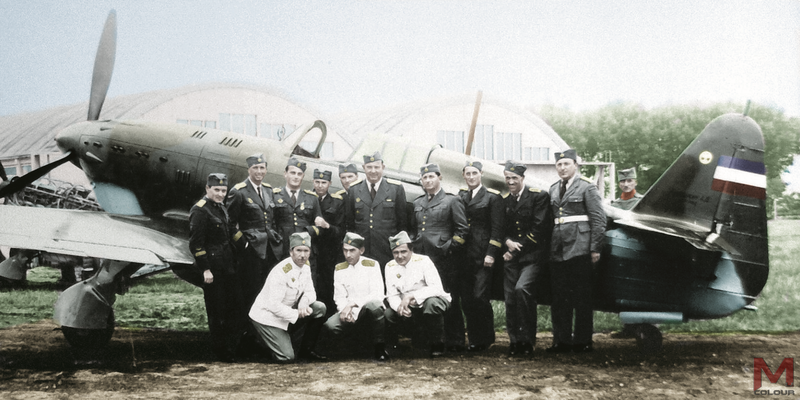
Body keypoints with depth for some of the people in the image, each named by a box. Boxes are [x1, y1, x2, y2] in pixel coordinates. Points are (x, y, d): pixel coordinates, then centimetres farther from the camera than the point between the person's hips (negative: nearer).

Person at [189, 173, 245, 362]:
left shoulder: (221, 208, 14)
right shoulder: (199, 211, -14)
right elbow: (196, 243, -17)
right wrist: (205, 270, -19)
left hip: (228, 267, 8)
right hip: (213, 269, -8)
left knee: (236, 305, 11)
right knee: (217, 311, 1)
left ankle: (235, 345, 24)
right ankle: (221, 351, 12)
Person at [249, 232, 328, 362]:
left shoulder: (305, 266, -1)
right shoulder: (281, 271, -27)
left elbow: (310, 292, 4)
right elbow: (274, 305, -28)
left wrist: (304, 304, -18)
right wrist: (297, 314, -23)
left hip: (287, 312, 8)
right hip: (267, 317, -8)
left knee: (320, 308, -8)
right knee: (286, 356, -16)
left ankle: (307, 350, 5)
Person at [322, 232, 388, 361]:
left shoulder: (371, 265, -5)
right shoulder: (339, 269, 6)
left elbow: (377, 294, -14)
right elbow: (339, 297, 4)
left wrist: (352, 304, -23)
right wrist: (345, 310, -20)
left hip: (371, 311, -2)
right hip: (350, 312, 2)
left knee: (373, 304, -39)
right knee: (330, 325, -28)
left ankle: (380, 346, -19)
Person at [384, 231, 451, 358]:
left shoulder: (423, 261, -15)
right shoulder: (390, 266, -1)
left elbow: (437, 288, -25)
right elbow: (392, 295, -2)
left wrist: (411, 296, -35)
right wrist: (399, 307, -26)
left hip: (432, 300, -4)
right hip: (411, 309, 4)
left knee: (432, 303, -38)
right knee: (386, 314, -19)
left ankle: (437, 346, -16)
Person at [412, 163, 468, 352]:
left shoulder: (452, 201, 2)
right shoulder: (417, 203, 17)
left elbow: (462, 229, -2)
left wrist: (450, 249, -8)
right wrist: (414, 248, 12)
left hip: (445, 260, -5)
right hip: (421, 258, 5)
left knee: (450, 301, -1)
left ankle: (455, 343, 6)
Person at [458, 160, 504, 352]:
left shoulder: (492, 197, 0)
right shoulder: (460, 196, 14)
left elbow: (497, 228, -5)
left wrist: (491, 254, -12)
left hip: (483, 255, -5)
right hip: (464, 255, 5)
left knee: (480, 297, -9)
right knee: (467, 299, 5)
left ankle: (485, 339, 6)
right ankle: (473, 338, 15)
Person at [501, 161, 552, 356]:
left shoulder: (539, 196, -2)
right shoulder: (504, 201, 15)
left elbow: (539, 228, -9)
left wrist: (518, 249, -9)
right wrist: (508, 241, -5)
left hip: (532, 256, -5)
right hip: (511, 258, 5)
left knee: (522, 289, -25)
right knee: (510, 299, -1)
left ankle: (527, 339, -14)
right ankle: (515, 341, 11)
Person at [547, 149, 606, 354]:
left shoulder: (587, 187, -1)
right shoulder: (553, 190, 16)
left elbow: (598, 219, -5)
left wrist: (595, 248, -9)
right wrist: (549, 248, 10)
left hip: (579, 250, -6)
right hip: (557, 250, 6)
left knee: (582, 297, 0)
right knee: (559, 298, 7)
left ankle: (582, 341, 7)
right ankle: (562, 341, 13)